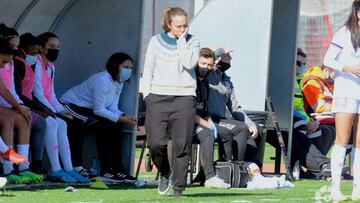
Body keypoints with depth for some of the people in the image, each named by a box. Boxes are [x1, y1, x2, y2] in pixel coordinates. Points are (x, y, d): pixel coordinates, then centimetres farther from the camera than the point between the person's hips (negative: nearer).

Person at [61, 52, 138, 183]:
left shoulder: (119, 82, 6)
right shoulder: (102, 80, -25)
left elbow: (113, 107, 0)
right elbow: (98, 110, -27)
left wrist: (124, 116, -20)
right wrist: (121, 119, -28)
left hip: (87, 110, 10)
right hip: (71, 107, -10)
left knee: (115, 127, -7)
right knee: (103, 126, -25)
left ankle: (117, 169, -6)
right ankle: (105, 171, -23)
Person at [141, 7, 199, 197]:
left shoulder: (192, 42, 8)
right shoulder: (156, 42, 9)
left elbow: (189, 63, -11)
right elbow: (148, 71, 12)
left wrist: (182, 40, -5)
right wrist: (147, 96, 3)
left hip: (184, 98, 0)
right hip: (158, 98, 1)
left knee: (182, 145, -5)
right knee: (156, 143, -10)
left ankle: (178, 187, 1)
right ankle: (164, 173, 19)